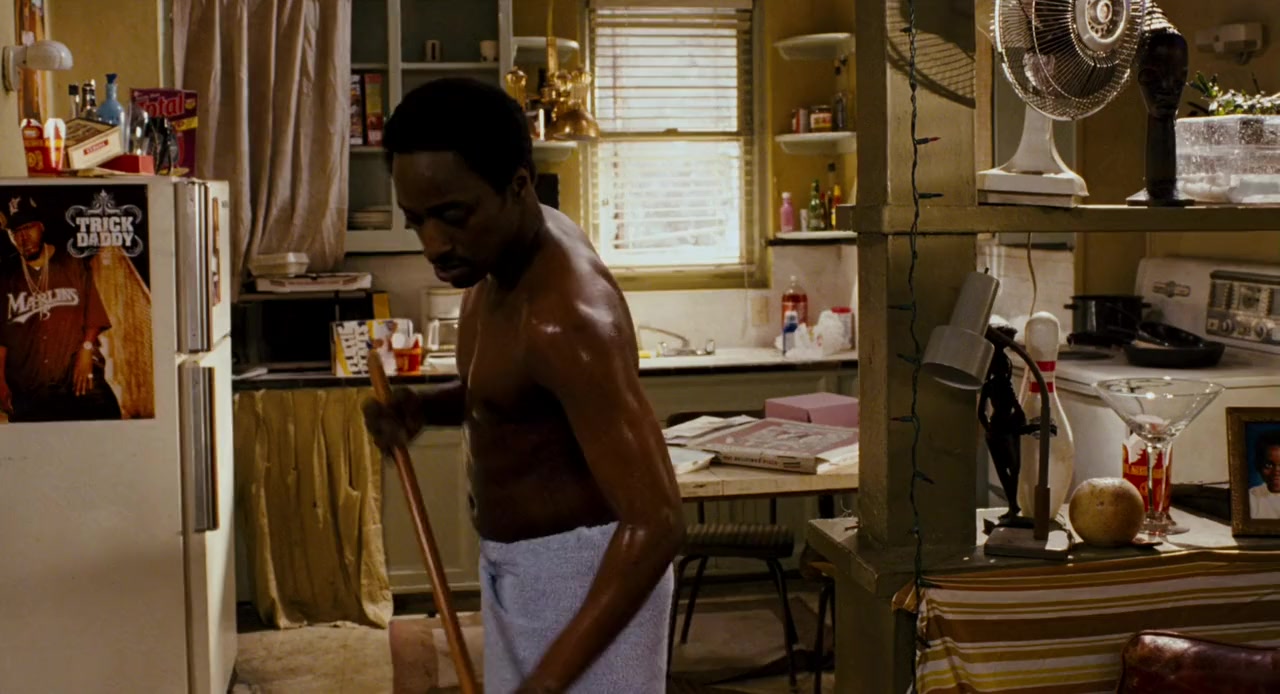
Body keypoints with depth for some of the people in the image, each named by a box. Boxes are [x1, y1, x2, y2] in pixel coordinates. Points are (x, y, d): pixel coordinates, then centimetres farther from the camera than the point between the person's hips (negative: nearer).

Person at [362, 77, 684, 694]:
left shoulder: (569, 316, -30)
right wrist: (425, 407, -4)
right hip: (515, 567, 10)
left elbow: (657, 522, -34)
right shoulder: (506, 255, -1)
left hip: (585, 574, -9)